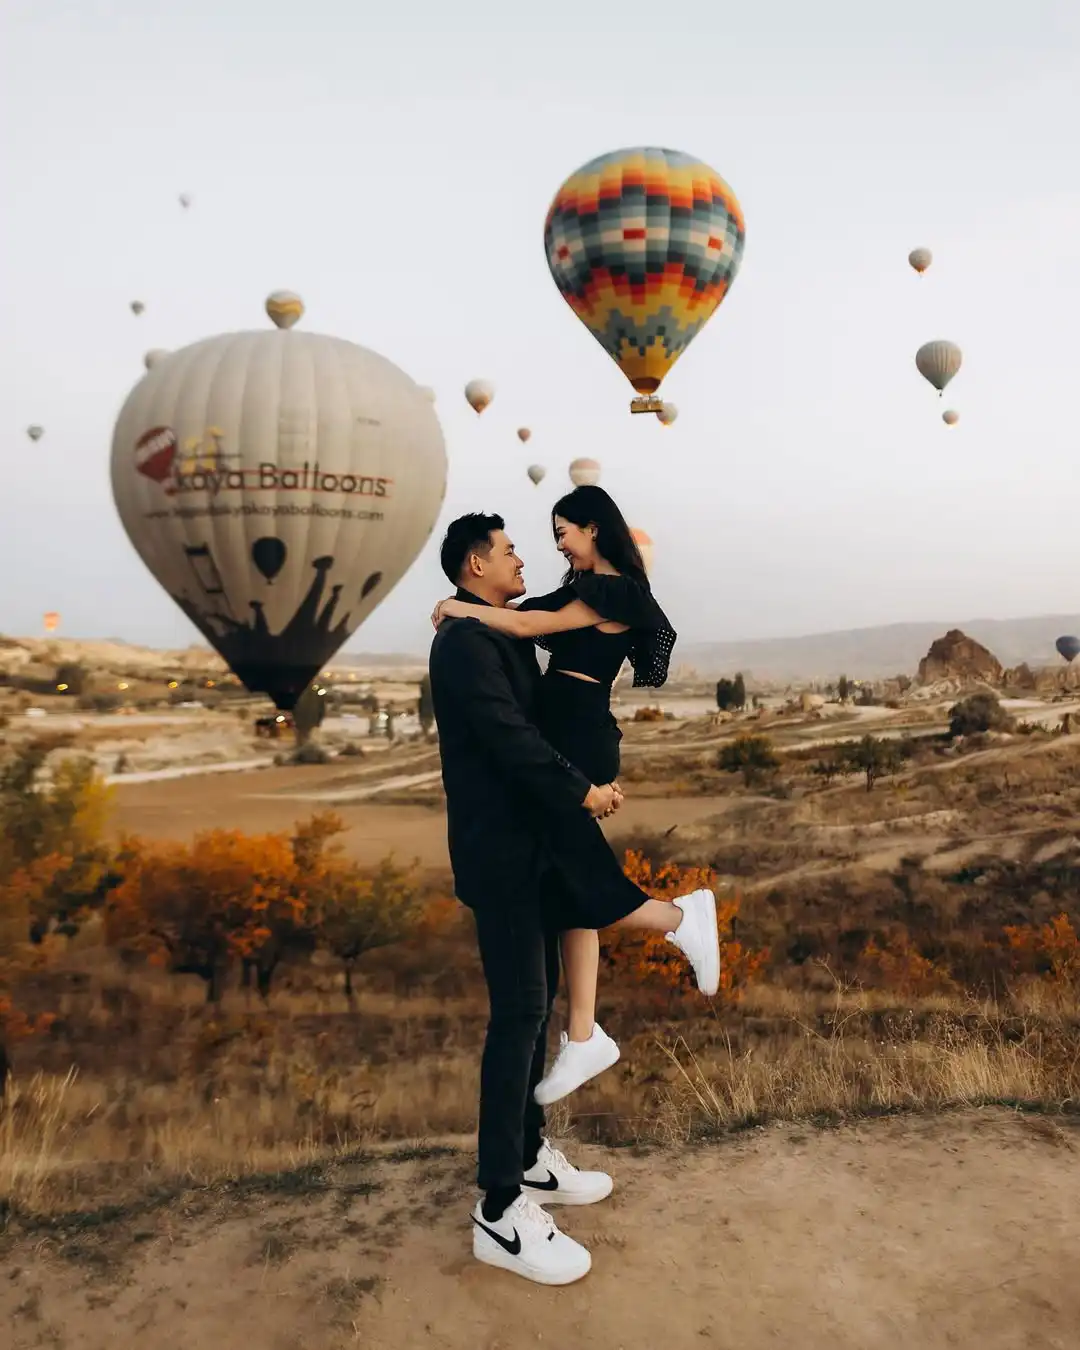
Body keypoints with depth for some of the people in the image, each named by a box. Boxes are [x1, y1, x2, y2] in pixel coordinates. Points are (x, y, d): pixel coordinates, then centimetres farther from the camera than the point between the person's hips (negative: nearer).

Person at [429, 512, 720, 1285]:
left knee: (537, 1001, 15)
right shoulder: (464, 642, -16)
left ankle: (530, 1159, 29)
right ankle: (501, 1213, 3)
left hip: (536, 844, 10)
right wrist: (582, 792, -13)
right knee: (518, 1014, -7)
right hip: (500, 852, -10)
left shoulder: (508, 636, 14)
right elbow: (509, 738, -23)